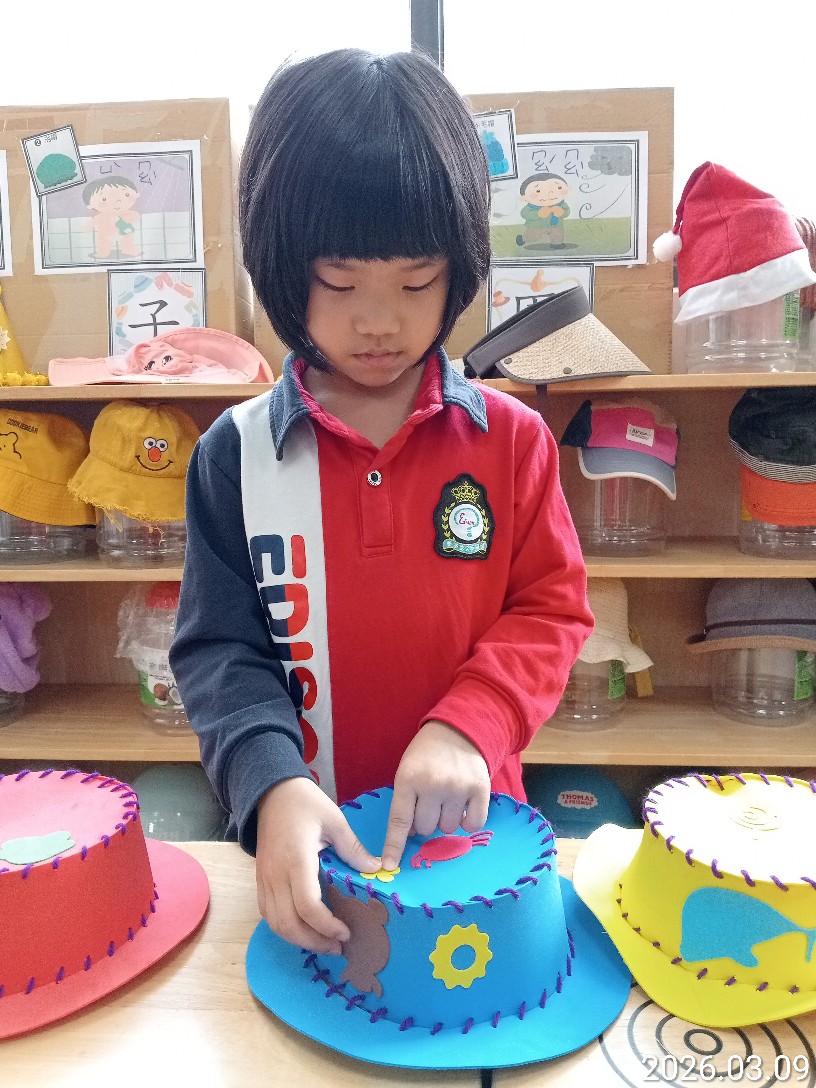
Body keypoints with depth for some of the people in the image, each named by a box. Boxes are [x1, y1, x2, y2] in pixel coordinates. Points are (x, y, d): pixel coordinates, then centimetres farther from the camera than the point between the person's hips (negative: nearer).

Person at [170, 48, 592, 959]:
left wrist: (466, 726, -23)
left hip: (468, 825, 1)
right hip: (306, 846, 0)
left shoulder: (509, 438, -9)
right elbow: (219, 648, -10)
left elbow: (551, 611, -6)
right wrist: (273, 786, -26)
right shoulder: (235, 453, -10)